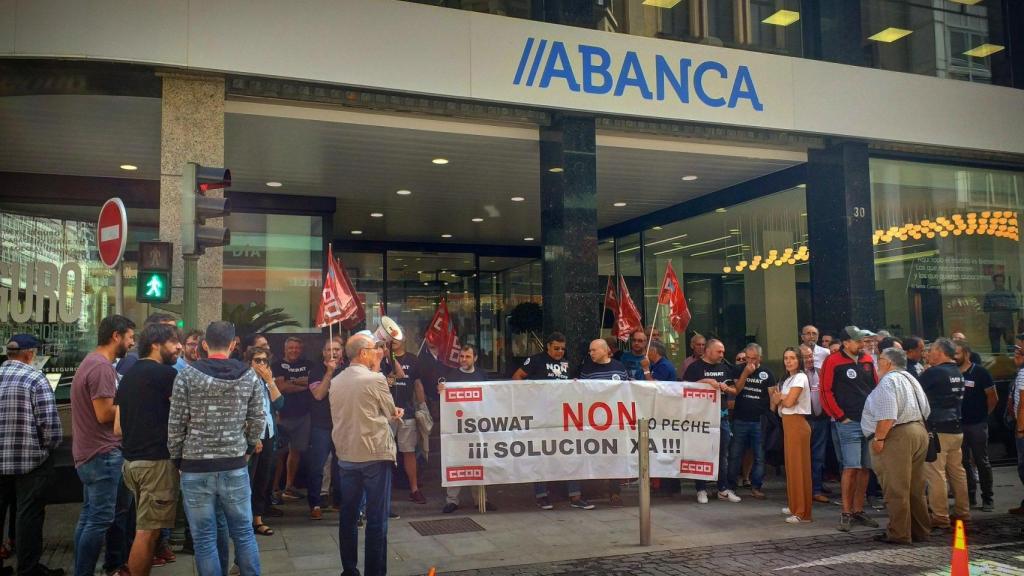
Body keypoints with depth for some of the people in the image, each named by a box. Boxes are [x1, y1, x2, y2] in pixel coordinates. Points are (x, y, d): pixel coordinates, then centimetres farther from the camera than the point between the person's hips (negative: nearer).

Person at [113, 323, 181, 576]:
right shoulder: (165, 373, -11)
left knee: (144, 528, 19)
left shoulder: (128, 374, 15)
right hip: (157, 460, -9)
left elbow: (118, 428, 14)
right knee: (148, 531, -3)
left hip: (132, 460, 9)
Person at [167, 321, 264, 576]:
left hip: (195, 468, -1)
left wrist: (177, 459, 9)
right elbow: (258, 422, 2)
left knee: (205, 539, 8)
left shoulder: (187, 375, -6)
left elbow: (176, 424, -5)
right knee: (243, 533, 13)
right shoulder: (250, 377, 0)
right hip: (235, 467, 2)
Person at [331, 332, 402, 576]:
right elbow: (391, 411, 1)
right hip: (375, 456, -6)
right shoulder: (375, 379, -14)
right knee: (377, 519, 2)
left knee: (348, 516, 14)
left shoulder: (335, 382, 5)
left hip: (345, 456, 6)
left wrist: (389, 414, 17)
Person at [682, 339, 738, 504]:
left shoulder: (725, 368, 13)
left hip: (722, 415, 5)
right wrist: (706, 381, -22)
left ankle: (723, 489, 18)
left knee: (723, 453, 9)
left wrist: (726, 387, -5)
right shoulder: (695, 367, -3)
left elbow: (735, 391, 16)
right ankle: (701, 490, 9)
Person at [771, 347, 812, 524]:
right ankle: (794, 506, 21)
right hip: (788, 424, 9)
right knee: (791, 465, 12)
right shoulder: (788, 379, 17)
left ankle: (803, 512, -4)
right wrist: (780, 398, -12)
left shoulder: (800, 377, -10)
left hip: (797, 424, -9)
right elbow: (777, 401, 10)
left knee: (799, 465, -7)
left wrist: (779, 397, 1)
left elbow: (789, 402, -19)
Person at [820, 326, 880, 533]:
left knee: (865, 468, 9)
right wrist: (840, 416, -9)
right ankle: (846, 513, 0)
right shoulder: (833, 362, -7)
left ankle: (858, 510, 19)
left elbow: (877, 387, 17)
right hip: (849, 423, -6)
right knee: (851, 467, -9)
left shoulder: (867, 360, 10)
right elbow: (825, 392, -8)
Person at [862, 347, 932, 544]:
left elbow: (887, 416, -22)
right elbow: (926, 411, 22)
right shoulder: (911, 379, 20)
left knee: (896, 490, -3)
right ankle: (920, 531, 23)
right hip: (919, 431, 10)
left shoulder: (888, 381, -12)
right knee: (915, 489, 16)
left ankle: (899, 534, 1)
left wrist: (878, 438, -16)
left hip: (898, 437, -10)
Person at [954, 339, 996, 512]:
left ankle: (987, 498, 13)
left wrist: (983, 414, 4)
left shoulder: (980, 372, -7)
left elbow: (993, 398, -2)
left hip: (977, 425, -4)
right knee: (964, 462, 9)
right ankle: (970, 496, 19)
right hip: (958, 424, 4)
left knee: (982, 461, 3)